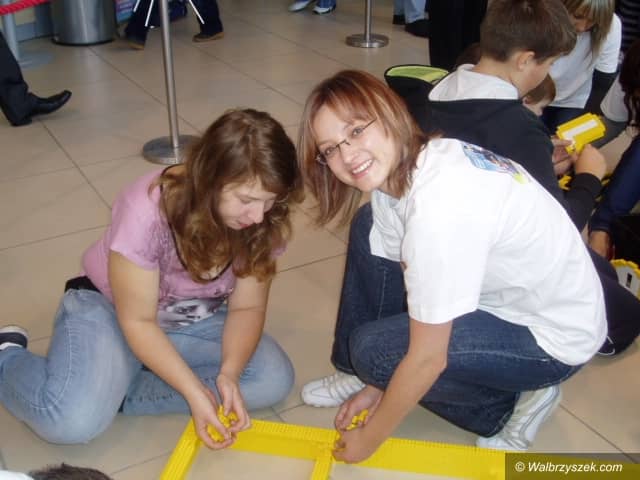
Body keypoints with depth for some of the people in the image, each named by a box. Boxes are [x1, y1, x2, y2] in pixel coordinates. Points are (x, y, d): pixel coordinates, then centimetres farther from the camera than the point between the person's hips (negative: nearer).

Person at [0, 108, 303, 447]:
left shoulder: (263, 224, -18)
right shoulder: (147, 211, -33)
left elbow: (246, 306, -10)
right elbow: (138, 321, -24)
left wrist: (229, 373, -28)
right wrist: (194, 392, -30)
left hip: (194, 321, 5)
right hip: (109, 310, -5)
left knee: (274, 379, -20)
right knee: (72, 421, -30)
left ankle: (110, 388, -15)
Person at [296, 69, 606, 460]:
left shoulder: (440, 207, -35)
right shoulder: (398, 169, -10)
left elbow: (427, 359, -26)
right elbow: (404, 275, -1)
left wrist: (369, 440, -11)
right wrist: (378, 385, 4)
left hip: (553, 335, -8)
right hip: (503, 293, 8)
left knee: (373, 348, -18)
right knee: (368, 229, 0)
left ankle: (509, 407, 3)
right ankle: (360, 374, 14)